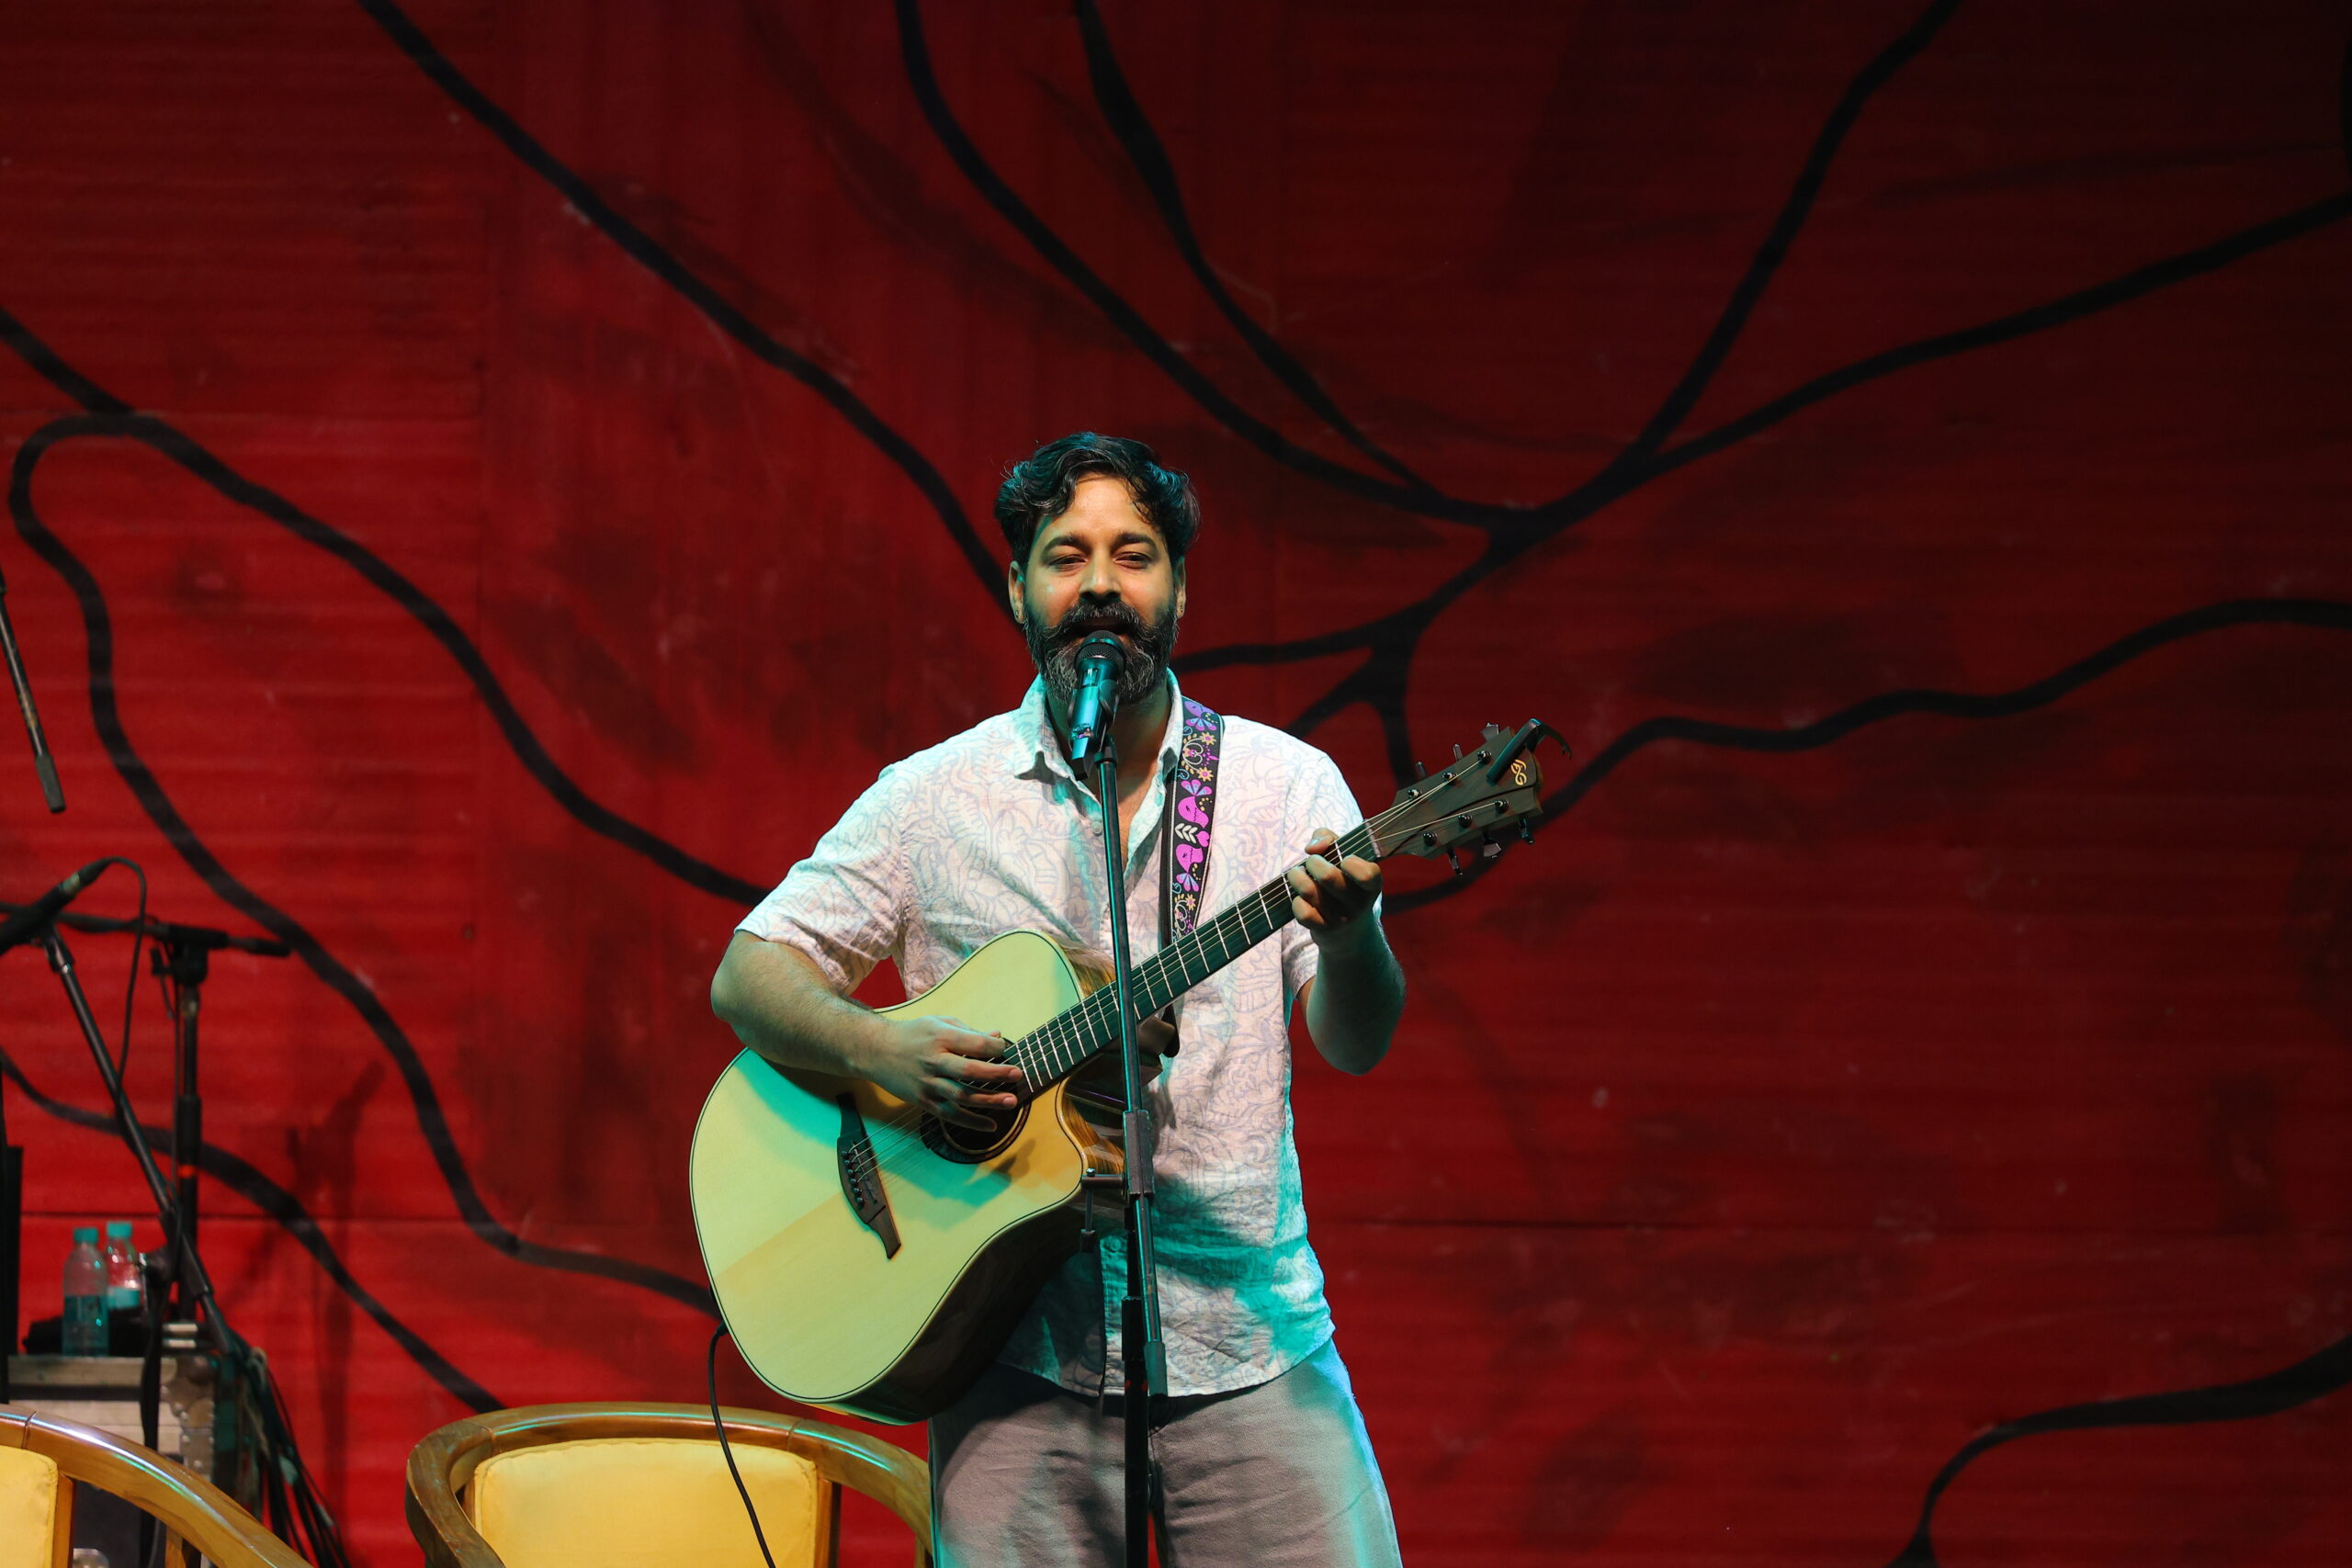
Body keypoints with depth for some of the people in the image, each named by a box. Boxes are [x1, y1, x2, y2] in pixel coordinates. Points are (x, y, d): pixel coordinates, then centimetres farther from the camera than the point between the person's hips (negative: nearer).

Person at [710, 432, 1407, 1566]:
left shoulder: (1285, 784, 6)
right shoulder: (935, 799, 5)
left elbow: (1356, 1045, -2)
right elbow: (748, 974, 5)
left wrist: (1349, 939, -25)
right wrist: (880, 1053, -14)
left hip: (1248, 1345, 0)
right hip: (1019, 1359, 0)